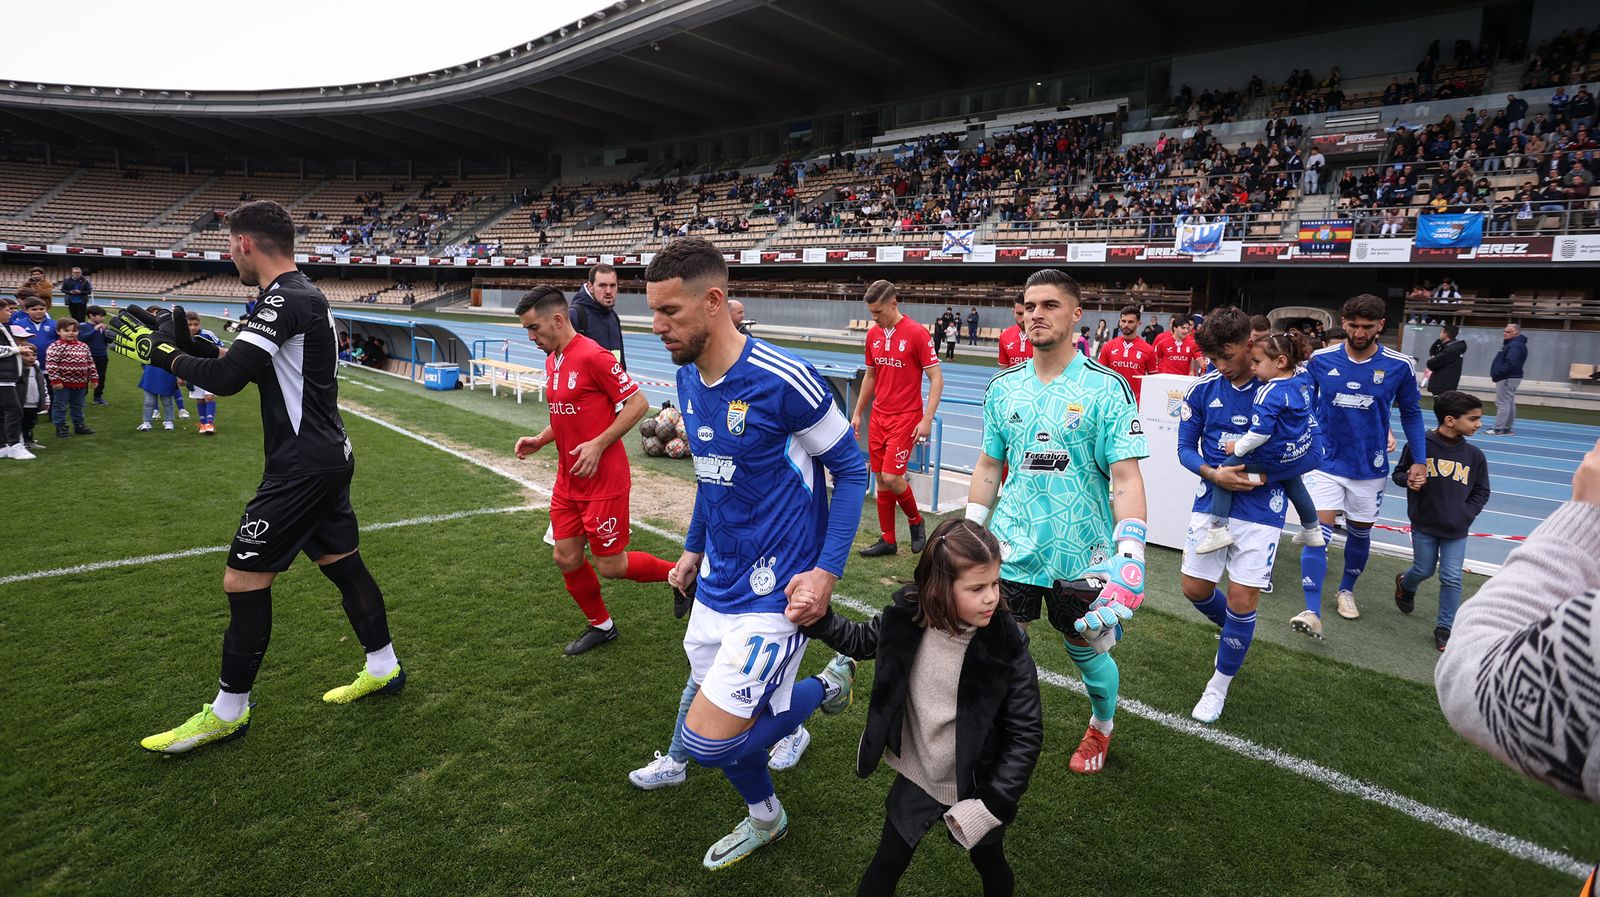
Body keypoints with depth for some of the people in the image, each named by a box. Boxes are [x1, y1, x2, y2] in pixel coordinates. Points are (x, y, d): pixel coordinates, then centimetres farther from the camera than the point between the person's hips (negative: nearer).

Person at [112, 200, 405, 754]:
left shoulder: (286, 301, -18)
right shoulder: (304, 297, 13)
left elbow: (226, 378, -24)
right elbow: (251, 367, 19)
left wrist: (166, 355, -7)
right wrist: (188, 343, 10)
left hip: (302, 468, -10)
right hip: (328, 458, 10)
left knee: (244, 579, -1)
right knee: (343, 563, 17)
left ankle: (228, 712, 12)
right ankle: (383, 668, 28)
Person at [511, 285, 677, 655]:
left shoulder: (592, 355, -18)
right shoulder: (552, 361, 9)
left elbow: (638, 403, -17)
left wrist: (598, 444, -22)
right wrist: (539, 440, 5)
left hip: (603, 481, -8)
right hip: (567, 480, 8)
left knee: (610, 566, 0)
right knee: (566, 559, 10)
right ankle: (601, 625, 31)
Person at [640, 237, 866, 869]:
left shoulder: (783, 380, -21)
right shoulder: (688, 379, 3)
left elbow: (851, 468, -12)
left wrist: (828, 570, -17)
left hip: (775, 596, -7)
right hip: (715, 586, 7)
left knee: (708, 741, -10)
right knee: (723, 719, 15)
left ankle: (827, 684, 15)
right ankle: (764, 819, 45)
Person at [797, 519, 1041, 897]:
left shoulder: (1006, 646, -26)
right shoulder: (907, 620, -19)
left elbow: (1027, 733, -17)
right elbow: (860, 641, 3)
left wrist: (992, 803, -20)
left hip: (973, 787, -1)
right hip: (916, 779, 1)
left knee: (989, 864, 26)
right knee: (886, 866, 20)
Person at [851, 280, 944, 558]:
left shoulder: (916, 333, -12)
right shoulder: (873, 334, 7)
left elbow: (936, 379, -11)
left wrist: (927, 420, -17)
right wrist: (857, 413, 17)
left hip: (905, 418, -6)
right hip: (878, 417, 6)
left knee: (891, 477, -11)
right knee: (880, 479, 7)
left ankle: (916, 521, 17)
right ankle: (887, 540, 17)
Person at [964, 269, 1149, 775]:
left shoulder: (1107, 387, -9)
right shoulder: (1003, 387, 4)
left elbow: (1126, 477, -12)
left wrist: (1130, 558, -20)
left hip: (1082, 555, -2)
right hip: (1012, 549, 3)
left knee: (1087, 651, 14)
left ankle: (1101, 727, 45)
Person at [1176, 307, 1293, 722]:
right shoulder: (1202, 389, -3)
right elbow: (1186, 448, 3)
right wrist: (1213, 474, -16)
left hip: (1260, 509, -3)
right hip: (1211, 502, 3)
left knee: (1242, 602, -1)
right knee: (1195, 590, 9)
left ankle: (1220, 684, 21)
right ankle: (1239, 634, 43)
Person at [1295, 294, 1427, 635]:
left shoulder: (1399, 366, -7)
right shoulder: (1320, 360, -7)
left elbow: (1411, 414, 5)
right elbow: (1305, 407, 4)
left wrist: (1419, 460, 2)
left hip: (1370, 468, 1)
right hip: (1326, 463, -1)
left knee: (1359, 532, 16)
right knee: (1318, 531, -12)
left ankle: (1347, 590, 40)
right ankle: (1312, 612, -15)